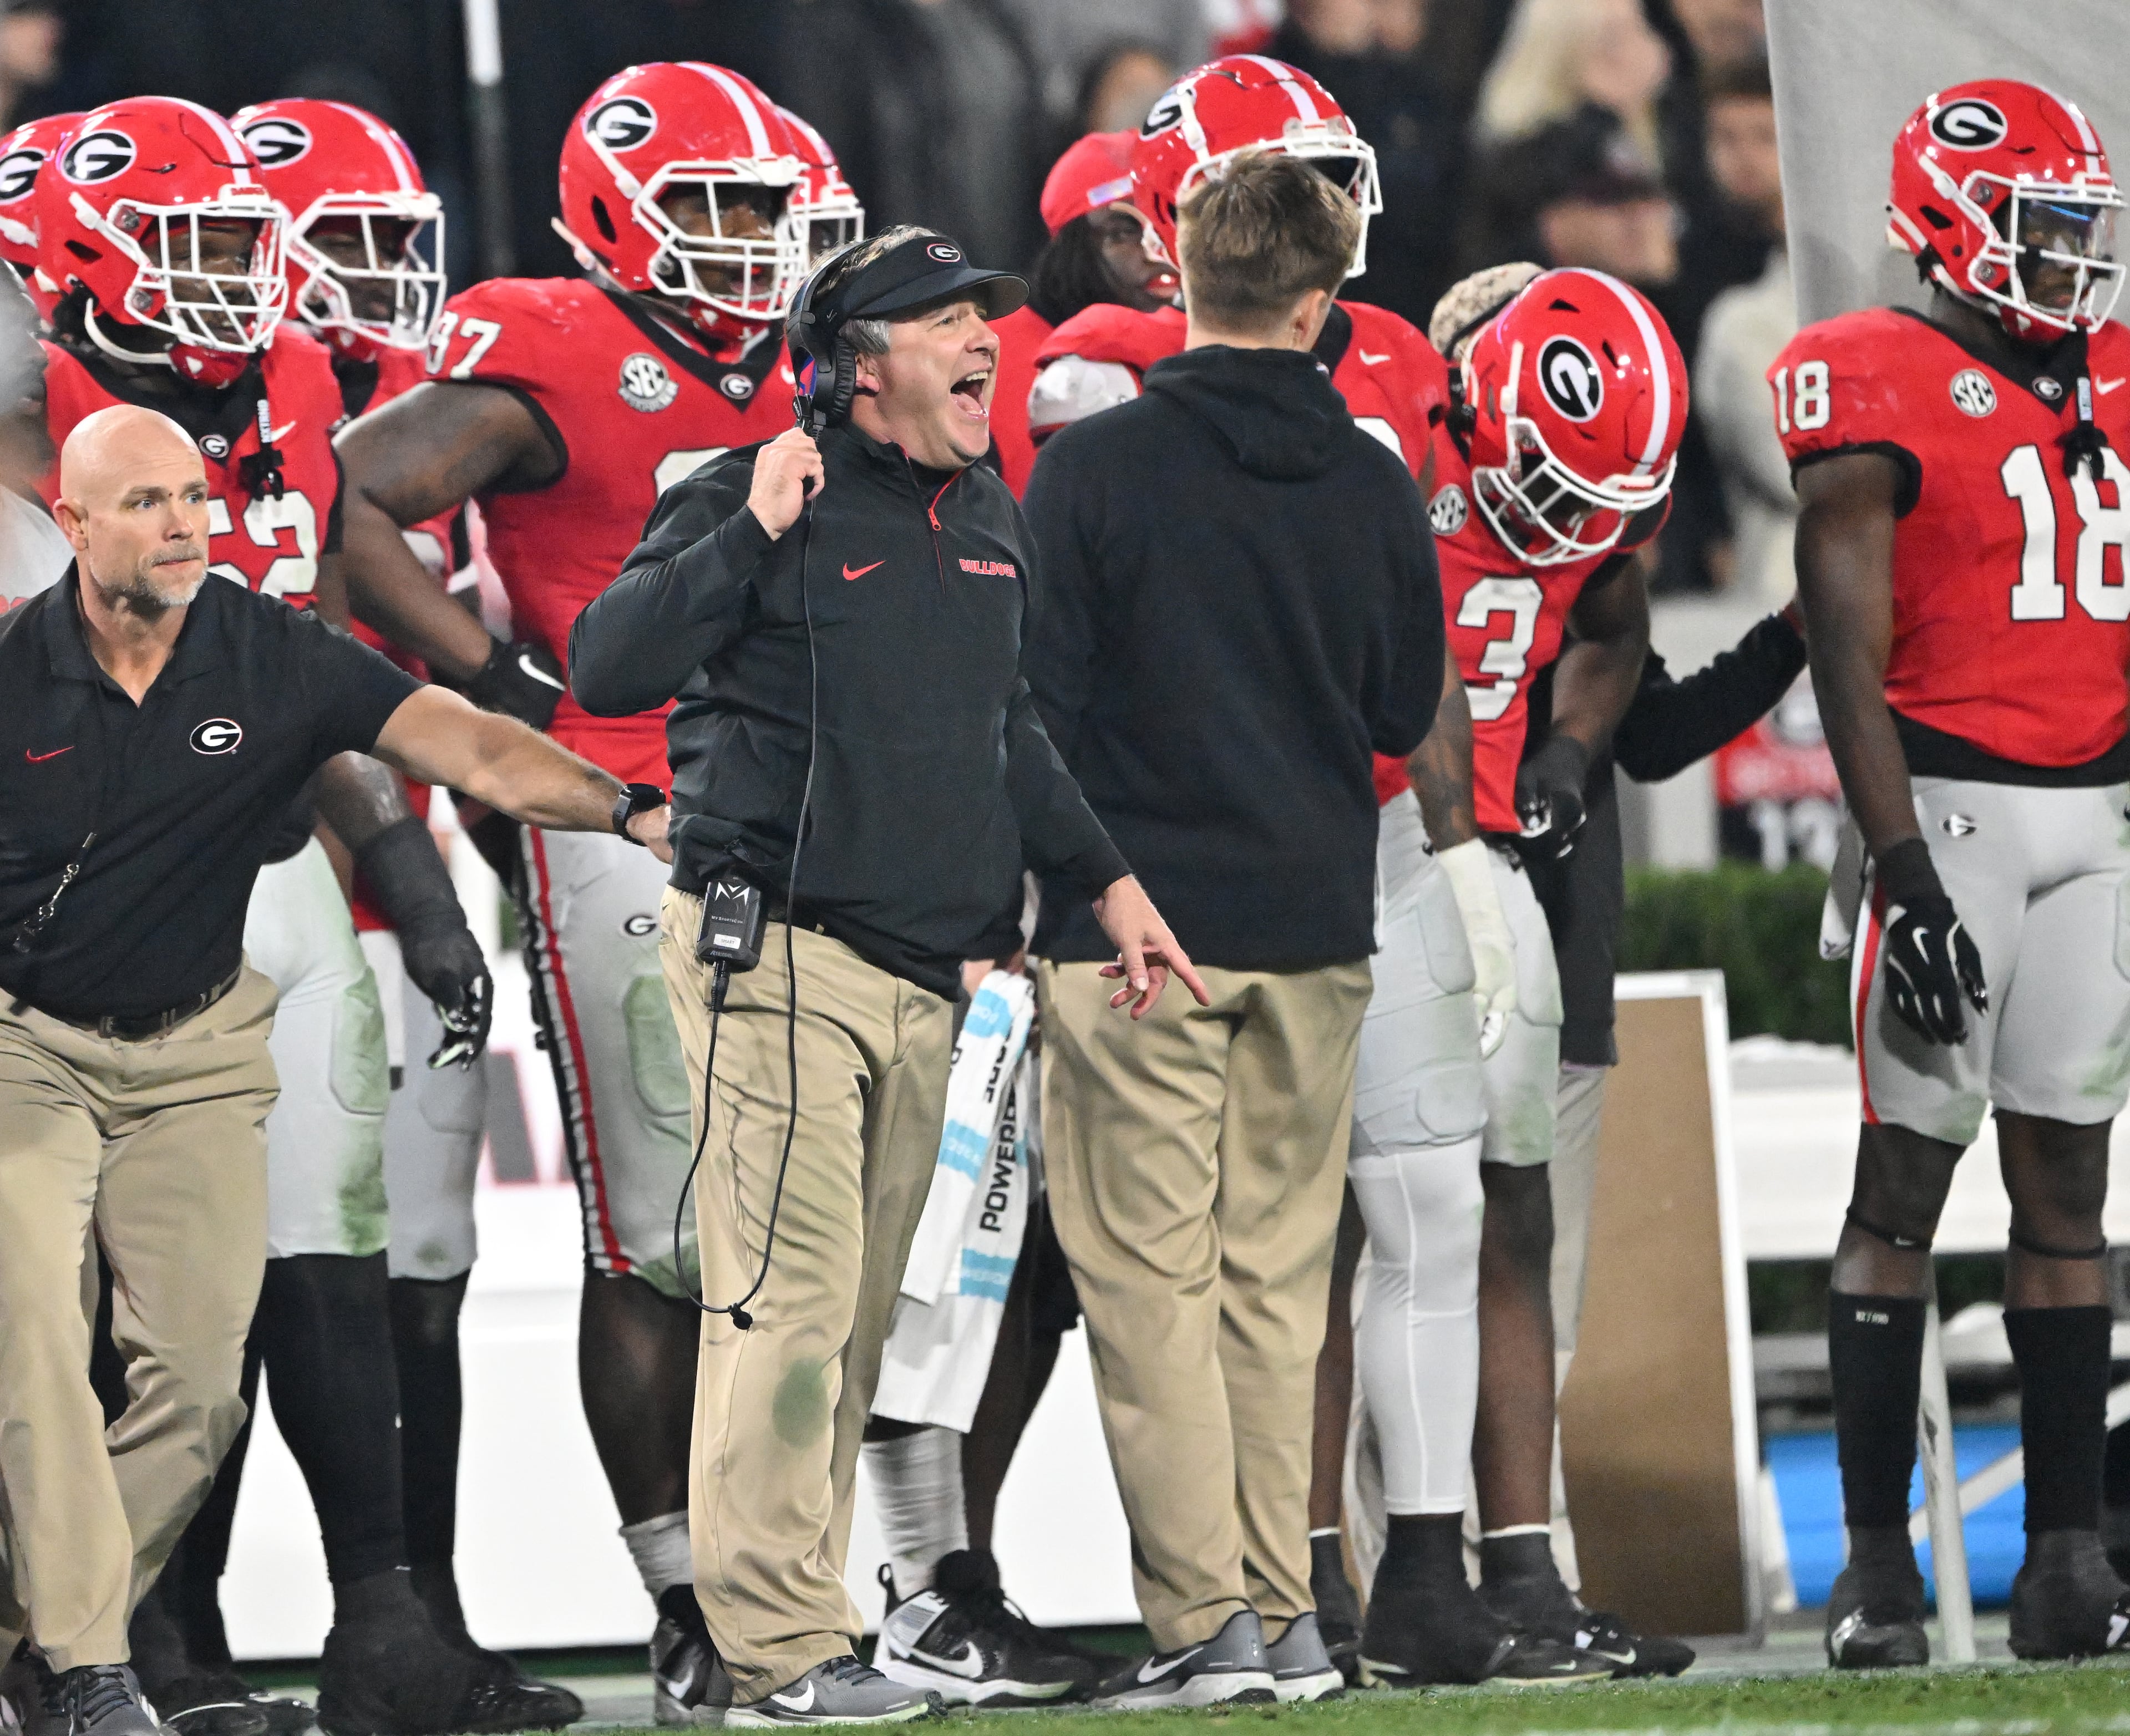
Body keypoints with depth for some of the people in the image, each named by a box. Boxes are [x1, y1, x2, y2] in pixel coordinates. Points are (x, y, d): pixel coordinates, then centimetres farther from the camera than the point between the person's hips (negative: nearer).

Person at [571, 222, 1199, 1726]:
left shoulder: (992, 525, 15)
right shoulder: (763, 501, -8)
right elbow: (606, 671, -16)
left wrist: (1106, 880, 22)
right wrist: (749, 538, -22)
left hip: (925, 978, 8)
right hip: (779, 963, -8)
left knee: (859, 1319, 10)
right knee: (792, 1298, -12)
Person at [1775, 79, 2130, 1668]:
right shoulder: (1884, 393, -7)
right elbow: (1851, 657, -11)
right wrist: (1903, 870, -18)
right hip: (1950, 806, -6)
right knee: (1905, 1179, -4)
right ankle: (1878, 1565, -1)